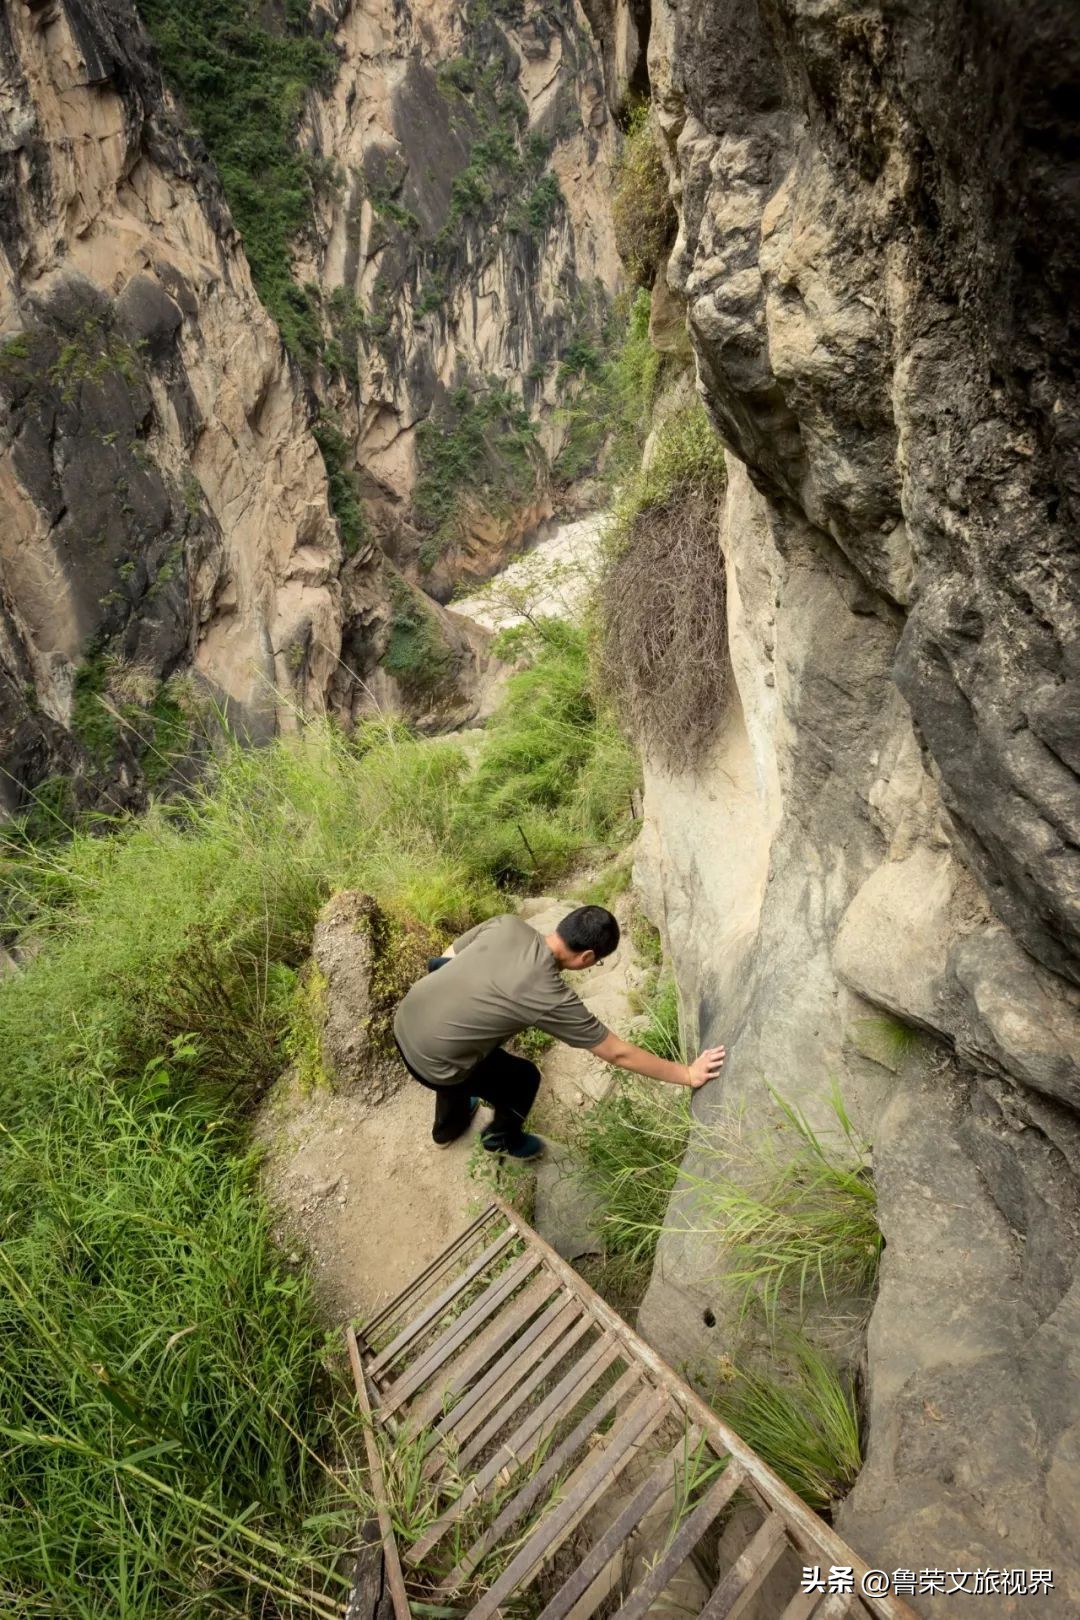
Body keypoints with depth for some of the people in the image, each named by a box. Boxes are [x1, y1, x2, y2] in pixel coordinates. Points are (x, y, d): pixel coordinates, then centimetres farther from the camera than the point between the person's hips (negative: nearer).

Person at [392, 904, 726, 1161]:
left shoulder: (508, 925, -8)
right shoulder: (551, 999, -23)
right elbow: (618, 1054, -14)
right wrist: (688, 1074, -5)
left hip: (405, 1022, 6)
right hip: (430, 1060, -6)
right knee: (524, 1078, 17)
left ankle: (449, 1126, 63)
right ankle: (502, 1139, 46)